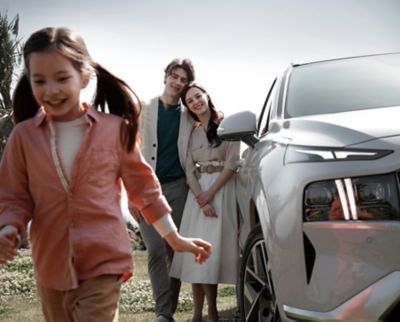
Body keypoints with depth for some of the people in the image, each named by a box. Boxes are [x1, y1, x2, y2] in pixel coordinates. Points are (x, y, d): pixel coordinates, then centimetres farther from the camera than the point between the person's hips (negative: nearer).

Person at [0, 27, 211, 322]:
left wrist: (175, 239, 10)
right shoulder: (24, 135, -1)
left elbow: (143, 185, 6)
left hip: (104, 264, -3)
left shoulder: (116, 129, -4)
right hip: (51, 267, 3)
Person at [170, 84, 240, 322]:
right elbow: (190, 169, 5)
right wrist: (200, 198, -11)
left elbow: (232, 163, -7)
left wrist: (210, 193, -12)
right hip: (198, 193, 4)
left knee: (213, 250, -8)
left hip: (222, 189, -4)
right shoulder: (193, 133, 13)